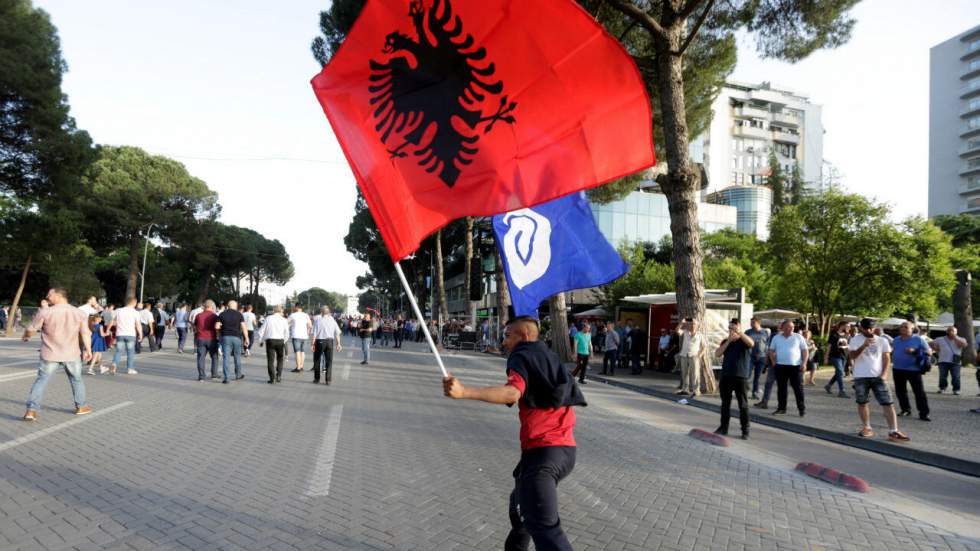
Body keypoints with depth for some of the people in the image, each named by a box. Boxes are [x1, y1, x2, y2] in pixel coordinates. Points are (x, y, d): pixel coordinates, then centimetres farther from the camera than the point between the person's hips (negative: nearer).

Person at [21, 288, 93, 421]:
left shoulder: (45, 312, -10)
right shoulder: (79, 313, -4)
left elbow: (31, 329, 1)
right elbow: (85, 333, -2)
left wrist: (25, 336, 24)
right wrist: (88, 350, 7)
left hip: (50, 355, -2)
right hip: (71, 355, 2)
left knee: (41, 381, 8)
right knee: (77, 380, 16)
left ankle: (31, 410, 2)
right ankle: (81, 407, 23)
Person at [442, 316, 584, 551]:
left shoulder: (522, 356, -5)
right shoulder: (550, 358, 21)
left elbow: (512, 392, -26)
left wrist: (464, 391, -37)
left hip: (543, 450, -9)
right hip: (566, 449, 9)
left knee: (544, 528, -16)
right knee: (522, 503, 30)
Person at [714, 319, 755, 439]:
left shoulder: (744, 341, 1)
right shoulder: (725, 342, 12)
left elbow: (751, 343, -23)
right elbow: (717, 354, -1)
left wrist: (739, 332, -35)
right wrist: (728, 341, -9)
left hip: (741, 377, -4)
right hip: (726, 376, 4)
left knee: (743, 405, 0)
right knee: (725, 404, 9)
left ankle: (745, 431, 5)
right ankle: (723, 427, 17)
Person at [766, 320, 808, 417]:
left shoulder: (798, 337, 4)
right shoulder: (776, 337, 10)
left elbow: (805, 351, 3)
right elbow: (771, 350, 15)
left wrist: (804, 363, -7)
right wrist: (773, 362, 4)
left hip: (795, 366, -2)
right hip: (780, 366, 2)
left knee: (798, 387, -2)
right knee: (781, 388, 7)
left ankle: (802, 408, 6)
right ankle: (781, 408, 15)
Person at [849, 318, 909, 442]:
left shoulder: (882, 341, 6)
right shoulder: (855, 340, 1)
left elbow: (887, 359, 7)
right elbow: (852, 356, -10)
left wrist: (884, 374, -7)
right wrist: (864, 346, -22)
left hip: (878, 377, 1)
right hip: (861, 377, -1)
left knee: (888, 403, -5)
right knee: (862, 403, 7)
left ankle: (893, 431, -3)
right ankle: (867, 428, 20)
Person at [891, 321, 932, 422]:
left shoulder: (918, 339, -2)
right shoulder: (895, 340, 11)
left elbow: (929, 352, -7)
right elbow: (891, 351, 24)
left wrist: (914, 351, -20)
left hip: (913, 369, -5)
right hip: (898, 369, 5)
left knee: (919, 392, -5)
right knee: (900, 391, 10)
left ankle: (924, 413, -1)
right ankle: (905, 409, 24)